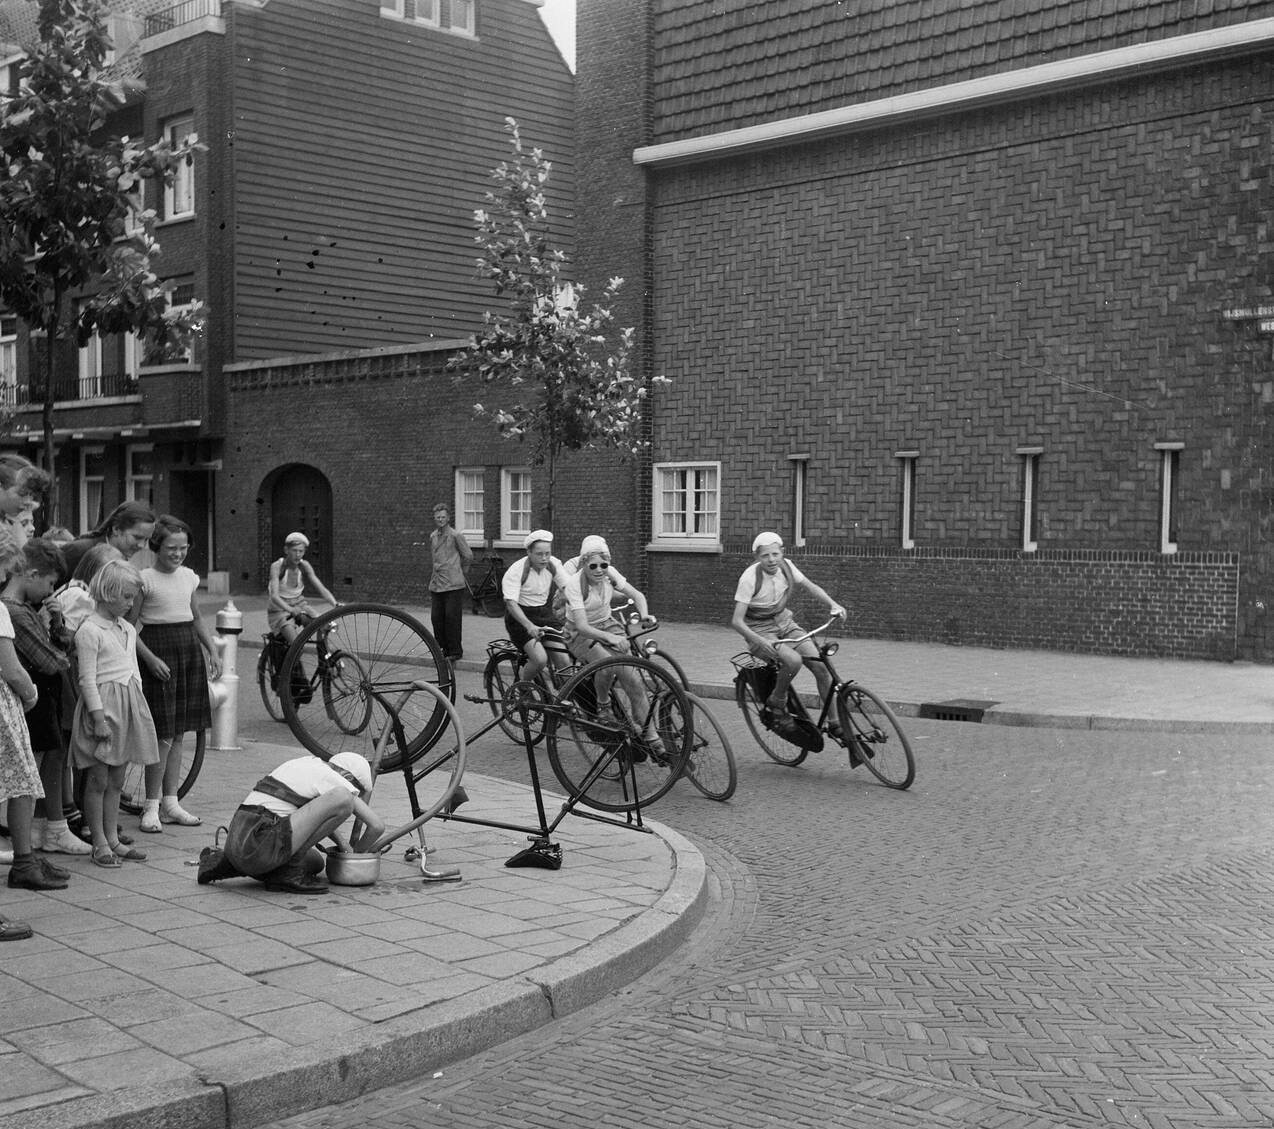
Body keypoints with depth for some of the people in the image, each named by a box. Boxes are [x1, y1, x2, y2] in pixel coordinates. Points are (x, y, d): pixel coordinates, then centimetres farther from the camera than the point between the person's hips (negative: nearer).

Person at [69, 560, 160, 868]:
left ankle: (113, 839, 17)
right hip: (103, 706, -8)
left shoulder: (128, 629, 14)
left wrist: (138, 706, 17)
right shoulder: (89, 631, -11)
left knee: (116, 781, 12)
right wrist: (99, 718, -18)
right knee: (98, 781, 0)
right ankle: (99, 843, 5)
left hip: (128, 705, 8)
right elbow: (87, 680, -14)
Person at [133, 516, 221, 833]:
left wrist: (212, 650, 11)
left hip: (189, 652, 6)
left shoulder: (188, 577, 10)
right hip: (159, 655, -6)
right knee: (164, 735, -8)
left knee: (179, 734, 9)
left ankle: (171, 803, 17)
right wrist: (150, 658, -18)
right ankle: (152, 806, 3)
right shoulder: (145, 579, -8)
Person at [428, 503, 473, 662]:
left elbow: (468, 555, 1)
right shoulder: (432, 536, 12)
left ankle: (455, 651, 2)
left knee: (452, 618, -6)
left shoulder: (455, 536, -6)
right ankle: (444, 648, 17)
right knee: (436, 618, 5)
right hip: (436, 584, 6)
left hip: (453, 585, -6)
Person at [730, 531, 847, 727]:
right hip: (760, 630, -5)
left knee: (821, 666, -12)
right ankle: (777, 703, -6)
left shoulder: (785, 566, -8)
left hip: (784, 622, 5)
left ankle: (835, 723, -2)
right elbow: (736, 621, -25)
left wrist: (833, 604, -11)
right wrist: (760, 641, -41)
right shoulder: (750, 578, -23)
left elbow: (810, 586, 7)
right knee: (793, 660, -32)